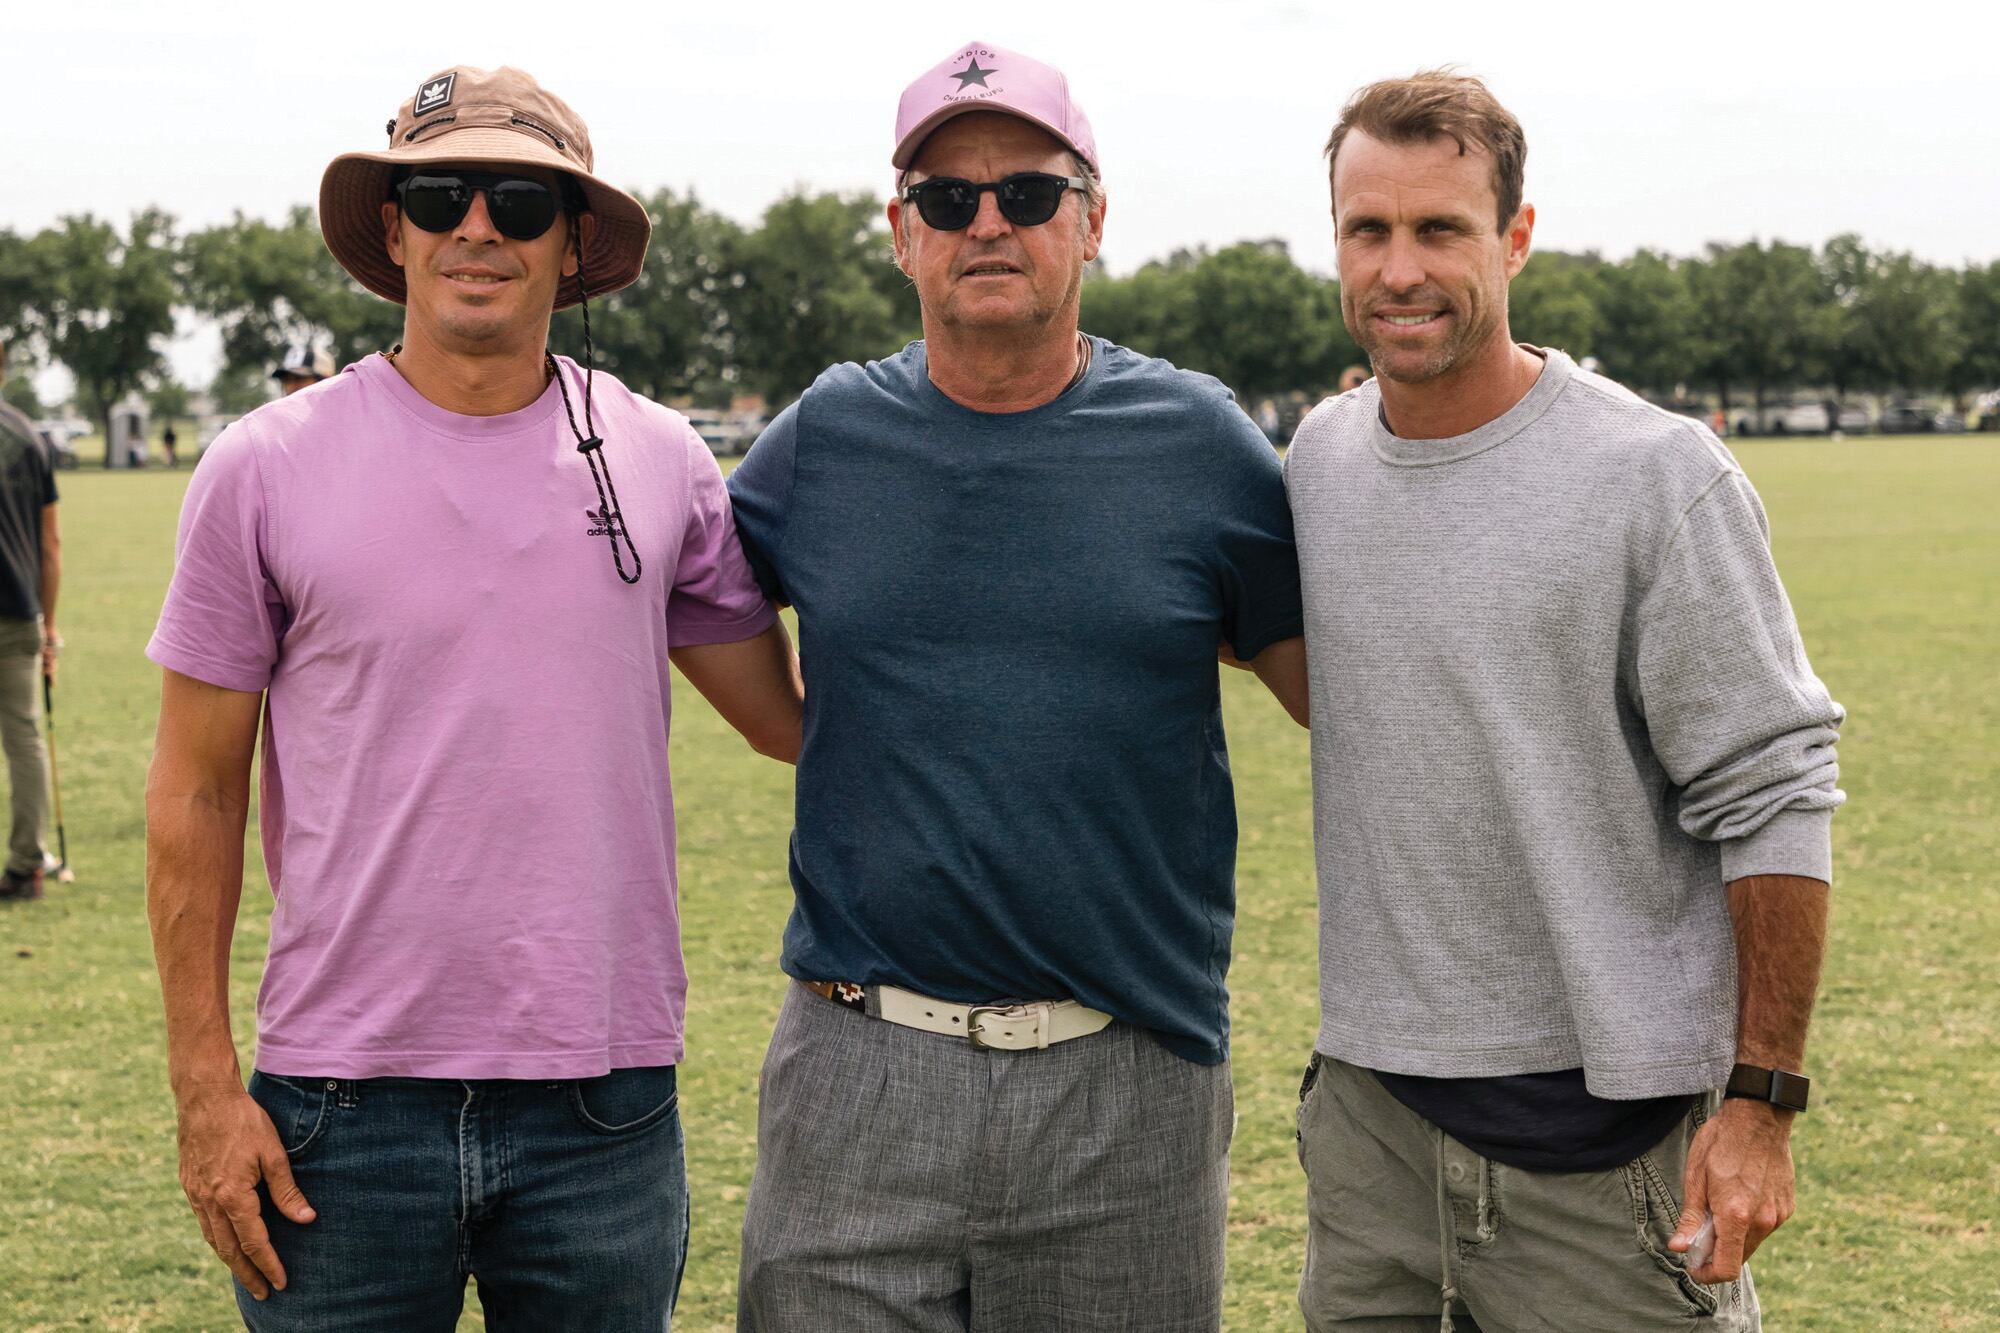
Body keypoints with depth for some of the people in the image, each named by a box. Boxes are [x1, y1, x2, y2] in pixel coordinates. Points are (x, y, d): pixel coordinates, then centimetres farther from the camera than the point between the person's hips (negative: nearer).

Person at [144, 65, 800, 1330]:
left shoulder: (664, 464, 4)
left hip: (606, 1108, 2)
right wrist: (206, 1086, -2)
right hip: (345, 1106, -1)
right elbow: (196, 796, 2)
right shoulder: (266, 469, -1)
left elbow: (797, 713, 11)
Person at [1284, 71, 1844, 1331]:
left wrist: (1763, 1100, -12)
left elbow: (1774, 800, -9)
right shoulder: (1320, 456, 6)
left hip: (1607, 1111, -5)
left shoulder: (1661, 479, -11)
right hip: (1368, 1106, 5)